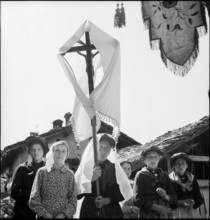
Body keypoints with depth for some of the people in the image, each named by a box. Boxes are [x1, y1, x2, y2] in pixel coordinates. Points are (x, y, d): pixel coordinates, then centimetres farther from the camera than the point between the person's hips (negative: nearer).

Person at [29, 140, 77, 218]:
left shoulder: (70, 174, 4)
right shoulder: (42, 172, 3)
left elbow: (73, 200, 3)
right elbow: (33, 199, 1)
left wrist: (64, 214, -11)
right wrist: (44, 213, -10)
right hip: (44, 216, 0)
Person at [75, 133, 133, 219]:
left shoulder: (114, 167, 9)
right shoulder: (86, 165, 3)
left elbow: (123, 189, 3)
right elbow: (78, 191, -5)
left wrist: (107, 200, -8)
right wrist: (91, 179, -19)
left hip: (112, 212, 1)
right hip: (90, 211, -1)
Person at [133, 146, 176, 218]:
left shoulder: (164, 175, 16)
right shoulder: (140, 175, 5)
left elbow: (173, 198, 16)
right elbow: (137, 199, -4)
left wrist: (166, 196, -6)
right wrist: (155, 207, -14)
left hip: (165, 214, 3)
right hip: (148, 215, -3)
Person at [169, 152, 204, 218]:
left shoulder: (192, 179, 11)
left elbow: (199, 199, 11)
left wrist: (193, 203, -7)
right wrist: (179, 203, -17)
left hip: (191, 212, 3)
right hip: (176, 212, -3)